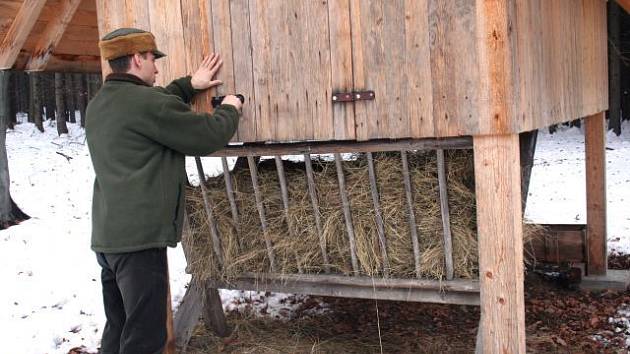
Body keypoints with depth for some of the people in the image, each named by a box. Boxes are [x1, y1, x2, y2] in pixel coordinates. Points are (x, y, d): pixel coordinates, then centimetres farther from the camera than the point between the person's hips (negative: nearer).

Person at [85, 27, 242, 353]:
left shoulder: (100, 104, 13)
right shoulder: (145, 103, -15)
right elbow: (207, 136, -9)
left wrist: (189, 85, 26)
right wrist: (229, 110, 9)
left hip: (107, 236, 10)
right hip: (139, 237, -10)